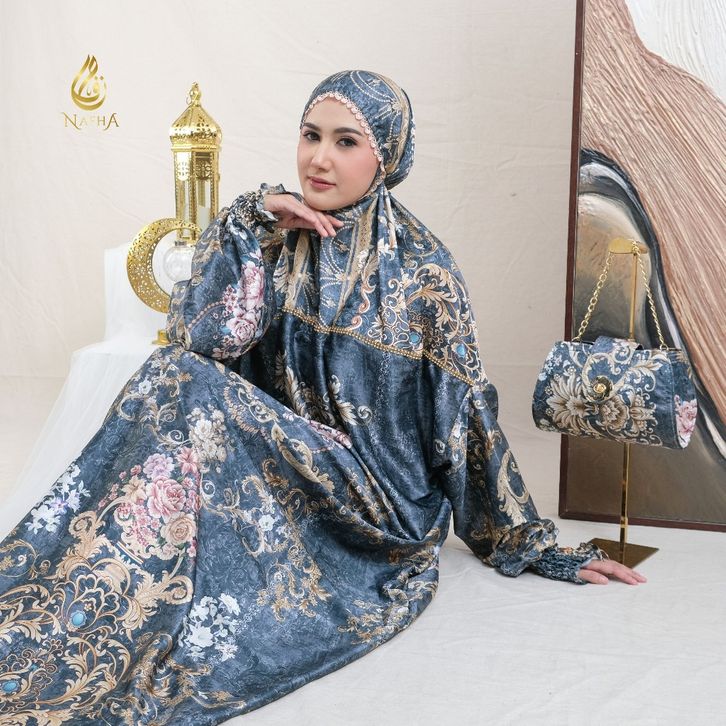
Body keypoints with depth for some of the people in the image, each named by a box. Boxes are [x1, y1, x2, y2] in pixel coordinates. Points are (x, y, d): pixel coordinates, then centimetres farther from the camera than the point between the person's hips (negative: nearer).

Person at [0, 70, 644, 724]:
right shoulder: (263, 229, 3)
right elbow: (201, 334, -11)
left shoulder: (421, 269, -6)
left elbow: (467, 417, -1)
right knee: (186, 378, -27)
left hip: (376, 513, -3)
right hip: (271, 467, 4)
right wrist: (257, 223, -13)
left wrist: (533, 546, 3)